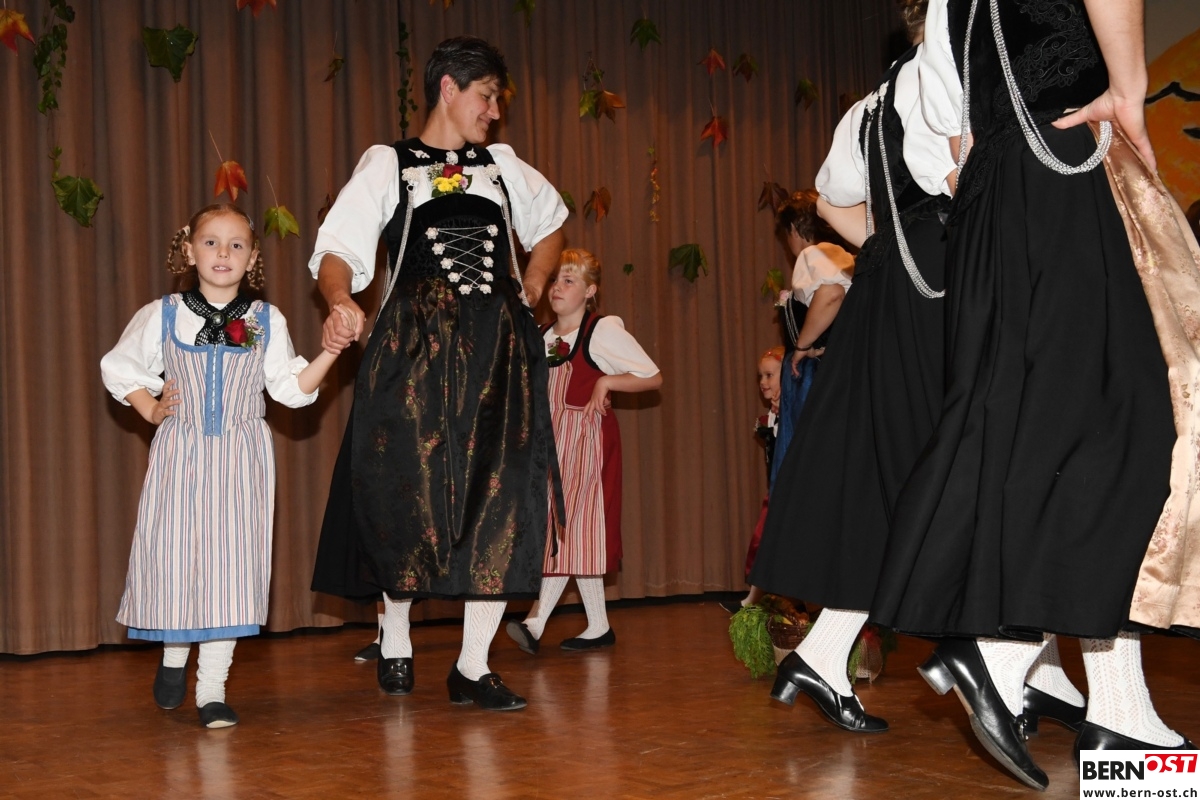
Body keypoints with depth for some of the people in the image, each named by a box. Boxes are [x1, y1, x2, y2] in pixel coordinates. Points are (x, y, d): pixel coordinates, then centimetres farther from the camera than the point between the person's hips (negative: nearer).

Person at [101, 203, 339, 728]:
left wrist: (330, 352, -8)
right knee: (172, 551, -2)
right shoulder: (162, 316, 2)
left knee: (231, 559, -4)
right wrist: (149, 409, 2)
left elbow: (291, 388, 3)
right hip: (180, 452, 0)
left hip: (241, 457, 0)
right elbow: (118, 367, 14)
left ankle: (212, 688, 4)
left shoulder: (267, 322, 3)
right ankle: (173, 655, 28)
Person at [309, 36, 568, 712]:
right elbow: (340, 250, -7)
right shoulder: (388, 165, 4)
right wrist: (341, 302, -28)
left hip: (498, 349, 4)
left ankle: (474, 667, 5)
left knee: (500, 500, -2)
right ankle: (396, 641, 21)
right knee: (407, 492, -3)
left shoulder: (504, 166, 17)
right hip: (415, 348, -3)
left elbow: (550, 223, 34)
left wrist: (533, 288, 17)